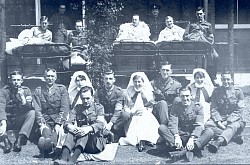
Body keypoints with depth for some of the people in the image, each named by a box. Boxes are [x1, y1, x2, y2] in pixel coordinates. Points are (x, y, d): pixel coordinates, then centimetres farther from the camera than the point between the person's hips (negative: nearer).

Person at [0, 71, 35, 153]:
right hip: (7, 120, -1)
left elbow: (29, 109, -12)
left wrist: (23, 97, -28)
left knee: (32, 113, -27)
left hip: (20, 121, 1)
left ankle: (19, 140, -32)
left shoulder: (26, 90, -2)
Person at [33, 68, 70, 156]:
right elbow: (37, 109, 4)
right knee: (46, 134, -30)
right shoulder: (38, 91, 12)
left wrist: (58, 124, -11)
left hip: (58, 119, -1)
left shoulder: (62, 89, 8)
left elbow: (64, 108, 0)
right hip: (45, 120, 1)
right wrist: (41, 124, -10)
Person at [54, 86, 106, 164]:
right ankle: (64, 158, -51)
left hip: (96, 141, -2)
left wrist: (89, 128, -35)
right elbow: (67, 123, -1)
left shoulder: (98, 107, 6)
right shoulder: (77, 108, 14)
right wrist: (70, 127, -27)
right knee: (72, 130, -26)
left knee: (84, 127, -31)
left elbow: (100, 124, -12)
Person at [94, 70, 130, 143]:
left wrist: (111, 123, -29)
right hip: (103, 117, 1)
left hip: (115, 117, -1)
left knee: (126, 115, -31)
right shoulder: (99, 91, -2)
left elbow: (118, 109, -14)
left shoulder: (119, 91, -5)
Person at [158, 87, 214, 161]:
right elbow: (173, 123, -6)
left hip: (194, 136, -1)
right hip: (180, 136, 1)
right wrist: (176, 137, -26)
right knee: (161, 128, -22)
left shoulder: (197, 107, 3)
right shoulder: (176, 106, 7)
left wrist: (192, 138, -27)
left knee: (209, 132, -28)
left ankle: (184, 150, -43)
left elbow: (199, 125, -9)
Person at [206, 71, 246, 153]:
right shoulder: (216, 91, 8)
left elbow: (238, 111, -3)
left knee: (233, 126, -38)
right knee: (208, 124, -28)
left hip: (234, 120, -3)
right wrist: (219, 121, -16)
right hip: (219, 119, 3)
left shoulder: (238, 91, 2)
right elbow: (214, 109, 2)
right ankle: (235, 137, -31)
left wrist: (227, 122, -16)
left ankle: (218, 142, -65)